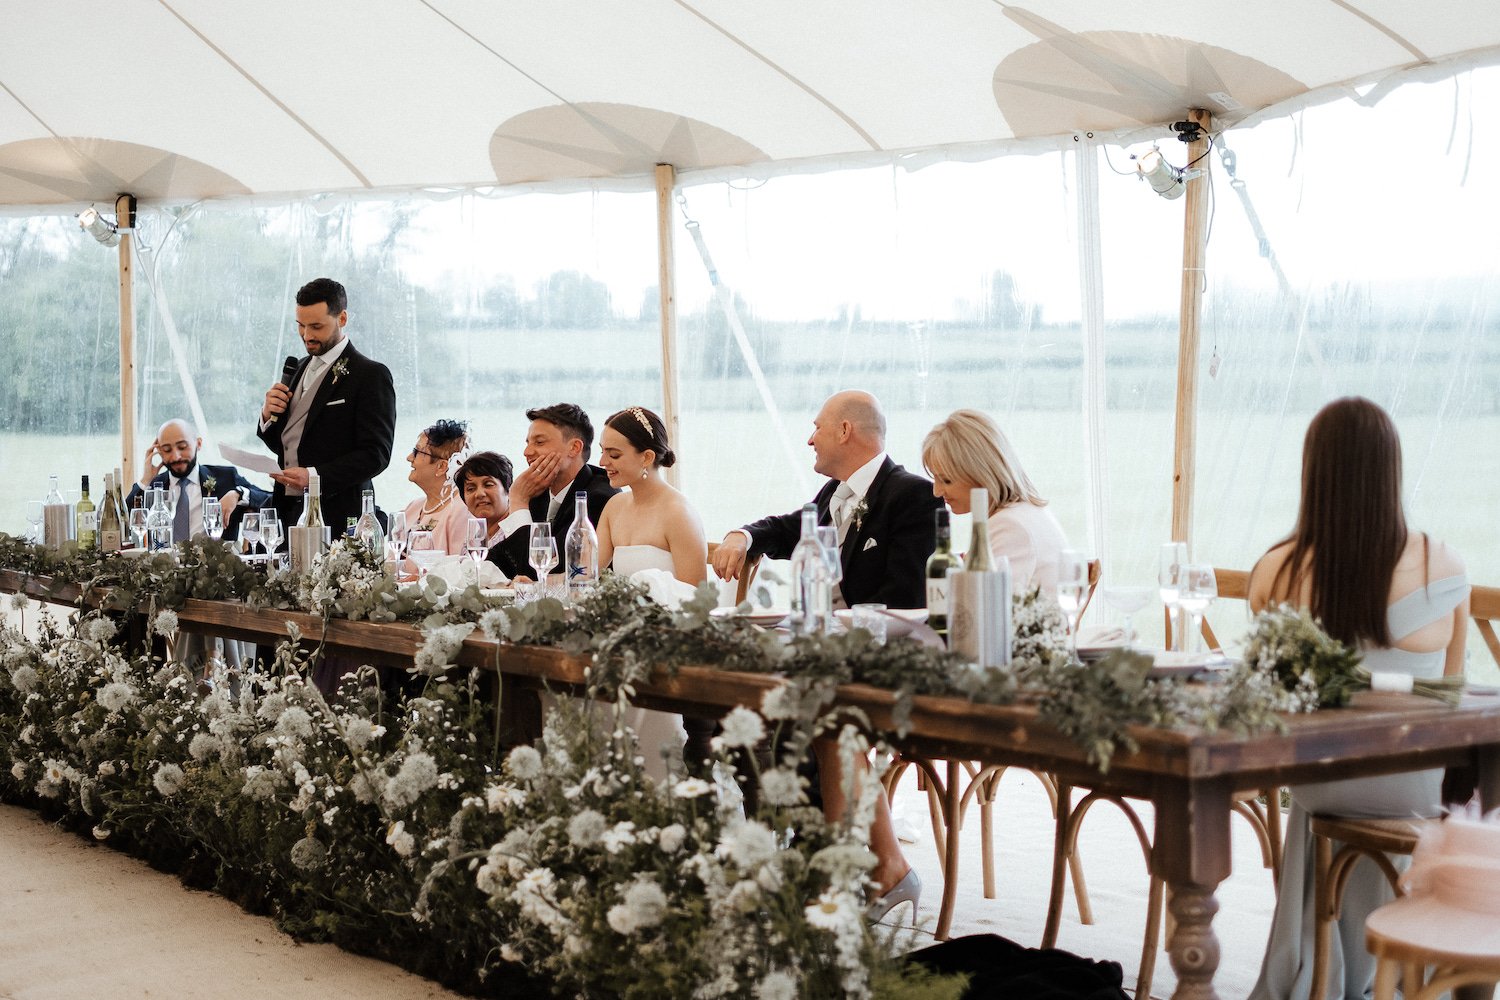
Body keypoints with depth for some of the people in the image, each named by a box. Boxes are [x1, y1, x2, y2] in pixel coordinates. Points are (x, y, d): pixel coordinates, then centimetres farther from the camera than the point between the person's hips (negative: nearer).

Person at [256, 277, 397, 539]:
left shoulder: (371, 375, -7)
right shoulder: (302, 368, 17)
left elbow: (376, 455, -13)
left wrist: (315, 476, -23)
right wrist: (268, 416, 0)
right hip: (289, 512, 6)